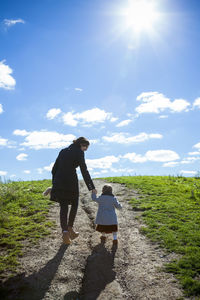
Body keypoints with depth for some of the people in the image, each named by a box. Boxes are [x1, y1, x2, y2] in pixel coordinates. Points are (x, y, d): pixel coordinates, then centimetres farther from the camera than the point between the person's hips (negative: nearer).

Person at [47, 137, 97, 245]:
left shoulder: (63, 151, 16)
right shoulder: (79, 152, -3)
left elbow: (54, 169, 15)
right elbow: (84, 171, -8)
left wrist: (54, 184, 19)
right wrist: (92, 187, -3)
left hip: (58, 181, 5)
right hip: (71, 181, -5)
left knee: (63, 207, 11)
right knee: (74, 204, 18)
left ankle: (65, 232, -1)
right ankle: (70, 228, 20)